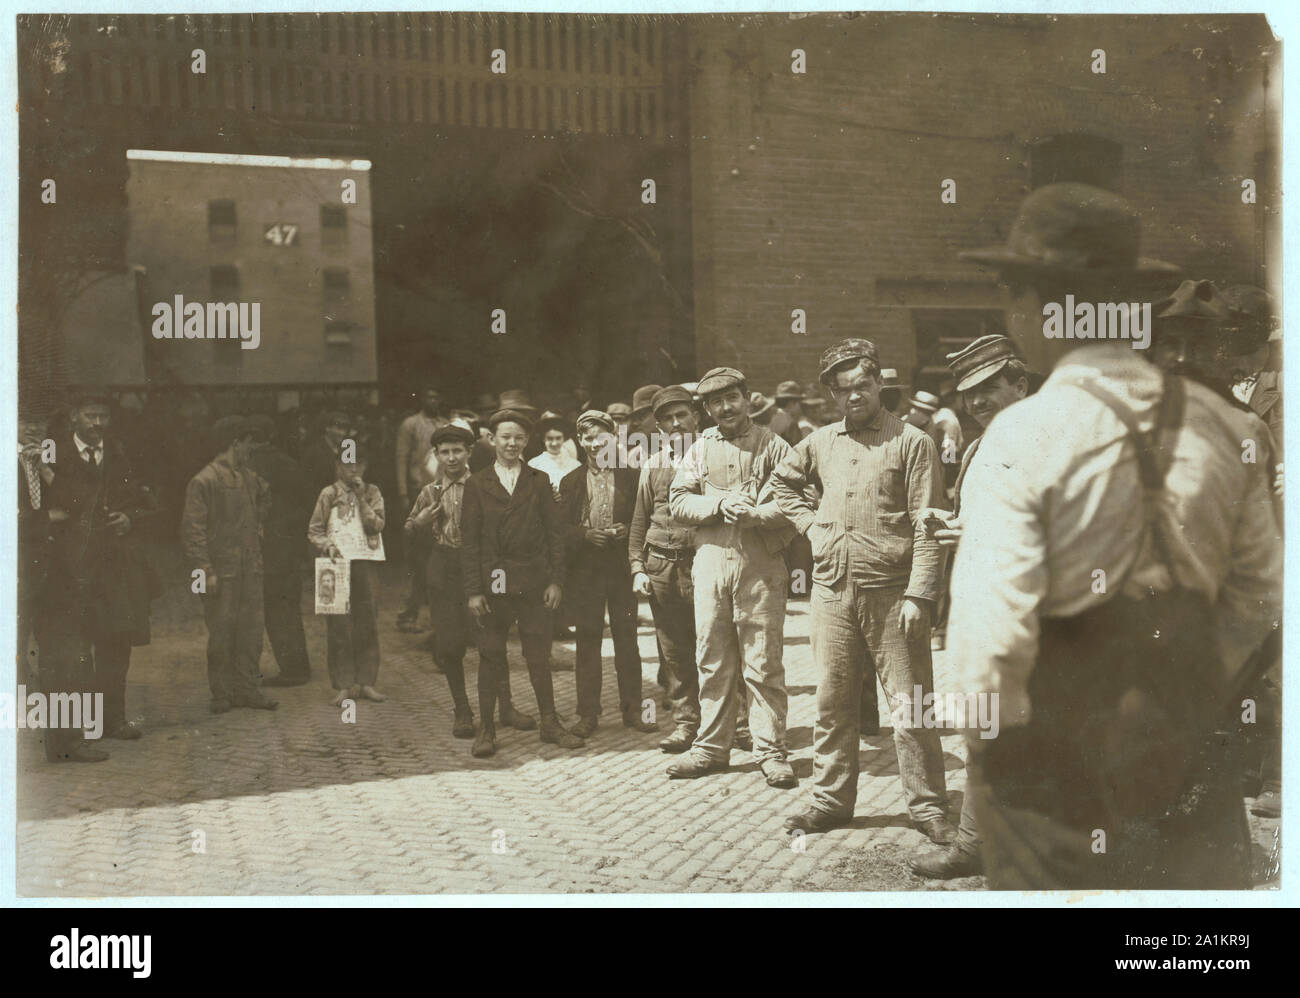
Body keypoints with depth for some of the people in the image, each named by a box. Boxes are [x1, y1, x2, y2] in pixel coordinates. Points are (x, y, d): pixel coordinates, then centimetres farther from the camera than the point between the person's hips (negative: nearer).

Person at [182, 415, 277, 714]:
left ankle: (247, 688, 15)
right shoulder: (204, 481, -9)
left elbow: (262, 507, 32)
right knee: (221, 633, 1)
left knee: (251, 629, 7)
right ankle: (222, 694, 11)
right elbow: (192, 530, -12)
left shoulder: (250, 477, 12)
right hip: (222, 571, -6)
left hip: (251, 568, 6)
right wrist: (205, 571, -16)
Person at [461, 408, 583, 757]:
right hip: (493, 582, -1)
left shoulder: (539, 481, 8)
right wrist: (473, 590, -5)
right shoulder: (477, 484, 5)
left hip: (534, 581, 1)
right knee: (491, 656, 4)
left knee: (539, 656, 5)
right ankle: (486, 728, 13)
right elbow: (469, 541, 2)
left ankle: (550, 723, 17)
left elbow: (555, 532, 7)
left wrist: (556, 580, -1)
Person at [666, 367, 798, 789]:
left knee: (763, 662, -1)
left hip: (760, 564, -3)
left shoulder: (773, 446, 3)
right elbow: (678, 502, 5)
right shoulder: (700, 447, 13)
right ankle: (711, 747, 20)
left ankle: (771, 751, 8)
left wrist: (753, 514, -20)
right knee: (712, 660, 9)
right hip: (710, 560, 4)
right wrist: (721, 504, -10)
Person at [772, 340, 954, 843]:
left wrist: (919, 594, -15)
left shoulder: (911, 442, -3)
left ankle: (928, 808, 13)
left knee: (909, 705, 1)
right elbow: (782, 481, 29)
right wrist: (810, 524, 12)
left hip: (891, 593, -4)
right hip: (832, 592, 4)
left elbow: (926, 526, -8)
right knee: (832, 703, 11)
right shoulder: (821, 443, 11)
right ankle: (831, 800, 23)